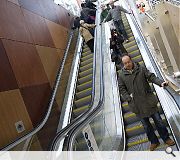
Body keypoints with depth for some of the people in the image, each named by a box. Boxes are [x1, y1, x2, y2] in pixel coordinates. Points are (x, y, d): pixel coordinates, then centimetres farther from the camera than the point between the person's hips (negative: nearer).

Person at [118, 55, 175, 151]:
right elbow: (122, 89, 1)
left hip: (148, 100, 0)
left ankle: (166, 138, 29)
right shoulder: (121, 74, -1)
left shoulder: (141, 69, -1)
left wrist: (161, 82, -21)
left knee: (158, 120, 10)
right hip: (137, 104, 0)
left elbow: (151, 77, -3)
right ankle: (154, 141, 30)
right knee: (146, 125, 12)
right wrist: (129, 98, -10)